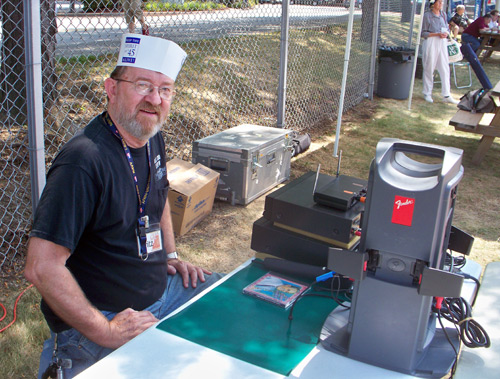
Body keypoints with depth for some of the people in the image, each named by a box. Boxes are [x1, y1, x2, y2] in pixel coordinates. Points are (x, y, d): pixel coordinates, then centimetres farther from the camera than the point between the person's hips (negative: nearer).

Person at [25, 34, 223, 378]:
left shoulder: (152, 138, 2)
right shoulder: (84, 161, -26)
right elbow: (42, 268, -28)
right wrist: (104, 332, -24)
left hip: (160, 289, 8)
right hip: (99, 321, -8)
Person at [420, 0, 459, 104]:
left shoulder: (443, 14, 11)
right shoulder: (427, 15, -6)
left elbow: (446, 28, 19)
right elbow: (423, 33, -7)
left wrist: (445, 33, -5)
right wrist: (437, 34, -17)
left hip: (442, 42, 5)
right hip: (430, 42, -5)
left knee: (445, 68, 1)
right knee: (429, 68, 2)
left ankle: (446, 96, 4)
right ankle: (427, 94, 17)